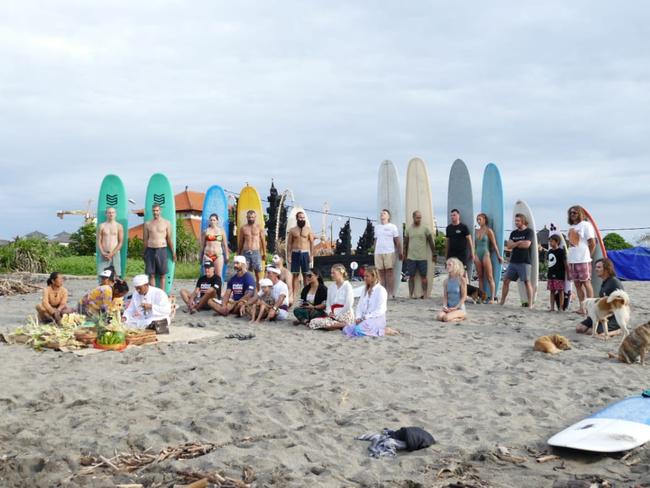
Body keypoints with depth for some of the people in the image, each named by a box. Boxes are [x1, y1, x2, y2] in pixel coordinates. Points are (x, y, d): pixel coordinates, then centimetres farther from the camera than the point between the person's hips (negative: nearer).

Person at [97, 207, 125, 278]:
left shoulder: (119, 226, 5)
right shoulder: (101, 226, 8)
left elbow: (121, 242, 1)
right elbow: (98, 241, 5)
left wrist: (112, 253, -10)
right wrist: (103, 253, -10)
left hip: (115, 254, -1)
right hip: (104, 254, 1)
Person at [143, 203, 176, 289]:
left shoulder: (166, 223, 5)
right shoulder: (147, 224, 10)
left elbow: (169, 239, 6)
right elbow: (145, 240, 13)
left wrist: (173, 253, 4)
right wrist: (145, 253, 13)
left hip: (162, 250, -2)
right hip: (150, 250, 2)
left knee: (162, 275, 1)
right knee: (151, 275, 2)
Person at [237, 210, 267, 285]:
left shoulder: (259, 227, 5)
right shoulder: (243, 228, 8)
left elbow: (263, 241, 7)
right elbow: (240, 242, 13)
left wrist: (264, 253, 4)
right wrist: (238, 254, 12)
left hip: (256, 252, -1)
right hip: (245, 252, 1)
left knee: (257, 272, 1)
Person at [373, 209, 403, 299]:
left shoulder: (392, 226, 6)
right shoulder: (377, 227, 18)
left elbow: (397, 241, 3)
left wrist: (400, 252, -1)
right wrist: (375, 251, 16)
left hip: (389, 252, -4)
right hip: (378, 252, 4)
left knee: (389, 271, -6)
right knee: (381, 272, 3)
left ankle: (391, 293, -3)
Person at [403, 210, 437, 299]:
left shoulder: (425, 229, 1)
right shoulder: (408, 229, 7)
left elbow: (431, 243, 2)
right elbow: (405, 243, 12)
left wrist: (434, 255, -1)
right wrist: (405, 255, 8)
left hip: (422, 258, -2)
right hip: (411, 258, 2)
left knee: (423, 277, 2)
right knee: (411, 277, 4)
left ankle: (424, 294, 6)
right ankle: (411, 294, 8)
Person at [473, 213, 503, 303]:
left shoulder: (488, 231, -4)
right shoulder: (477, 231, 12)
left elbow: (494, 244, -4)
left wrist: (499, 256, -2)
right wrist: (474, 254, 19)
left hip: (486, 254, -6)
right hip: (477, 255, 6)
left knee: (489, 278, -5)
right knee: (480, 277, 7)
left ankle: (493, 298, -6)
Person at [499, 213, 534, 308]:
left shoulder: (529, 232, 0)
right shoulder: (513, 233, 16)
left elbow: (527, 244, -14)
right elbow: (508, 246, 5)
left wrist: (514, 244, -2)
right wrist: (519, 242, -9)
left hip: (524, 262, -6)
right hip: (513, 261, 6)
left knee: (527, 282, -6)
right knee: (506, 281, 3)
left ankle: (530, 304, -4)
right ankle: (502, 302, 9)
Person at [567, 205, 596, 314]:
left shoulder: (585, 225, -5)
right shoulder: (571, 227, 16)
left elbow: (592, 243, -7)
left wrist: (587, 256, -4)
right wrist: (570, 256, 9)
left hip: (583, 260, -7)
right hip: (572, 260, 7)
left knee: (586, 282, -6)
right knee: (577, 284, 8)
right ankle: (582, 307, 14)